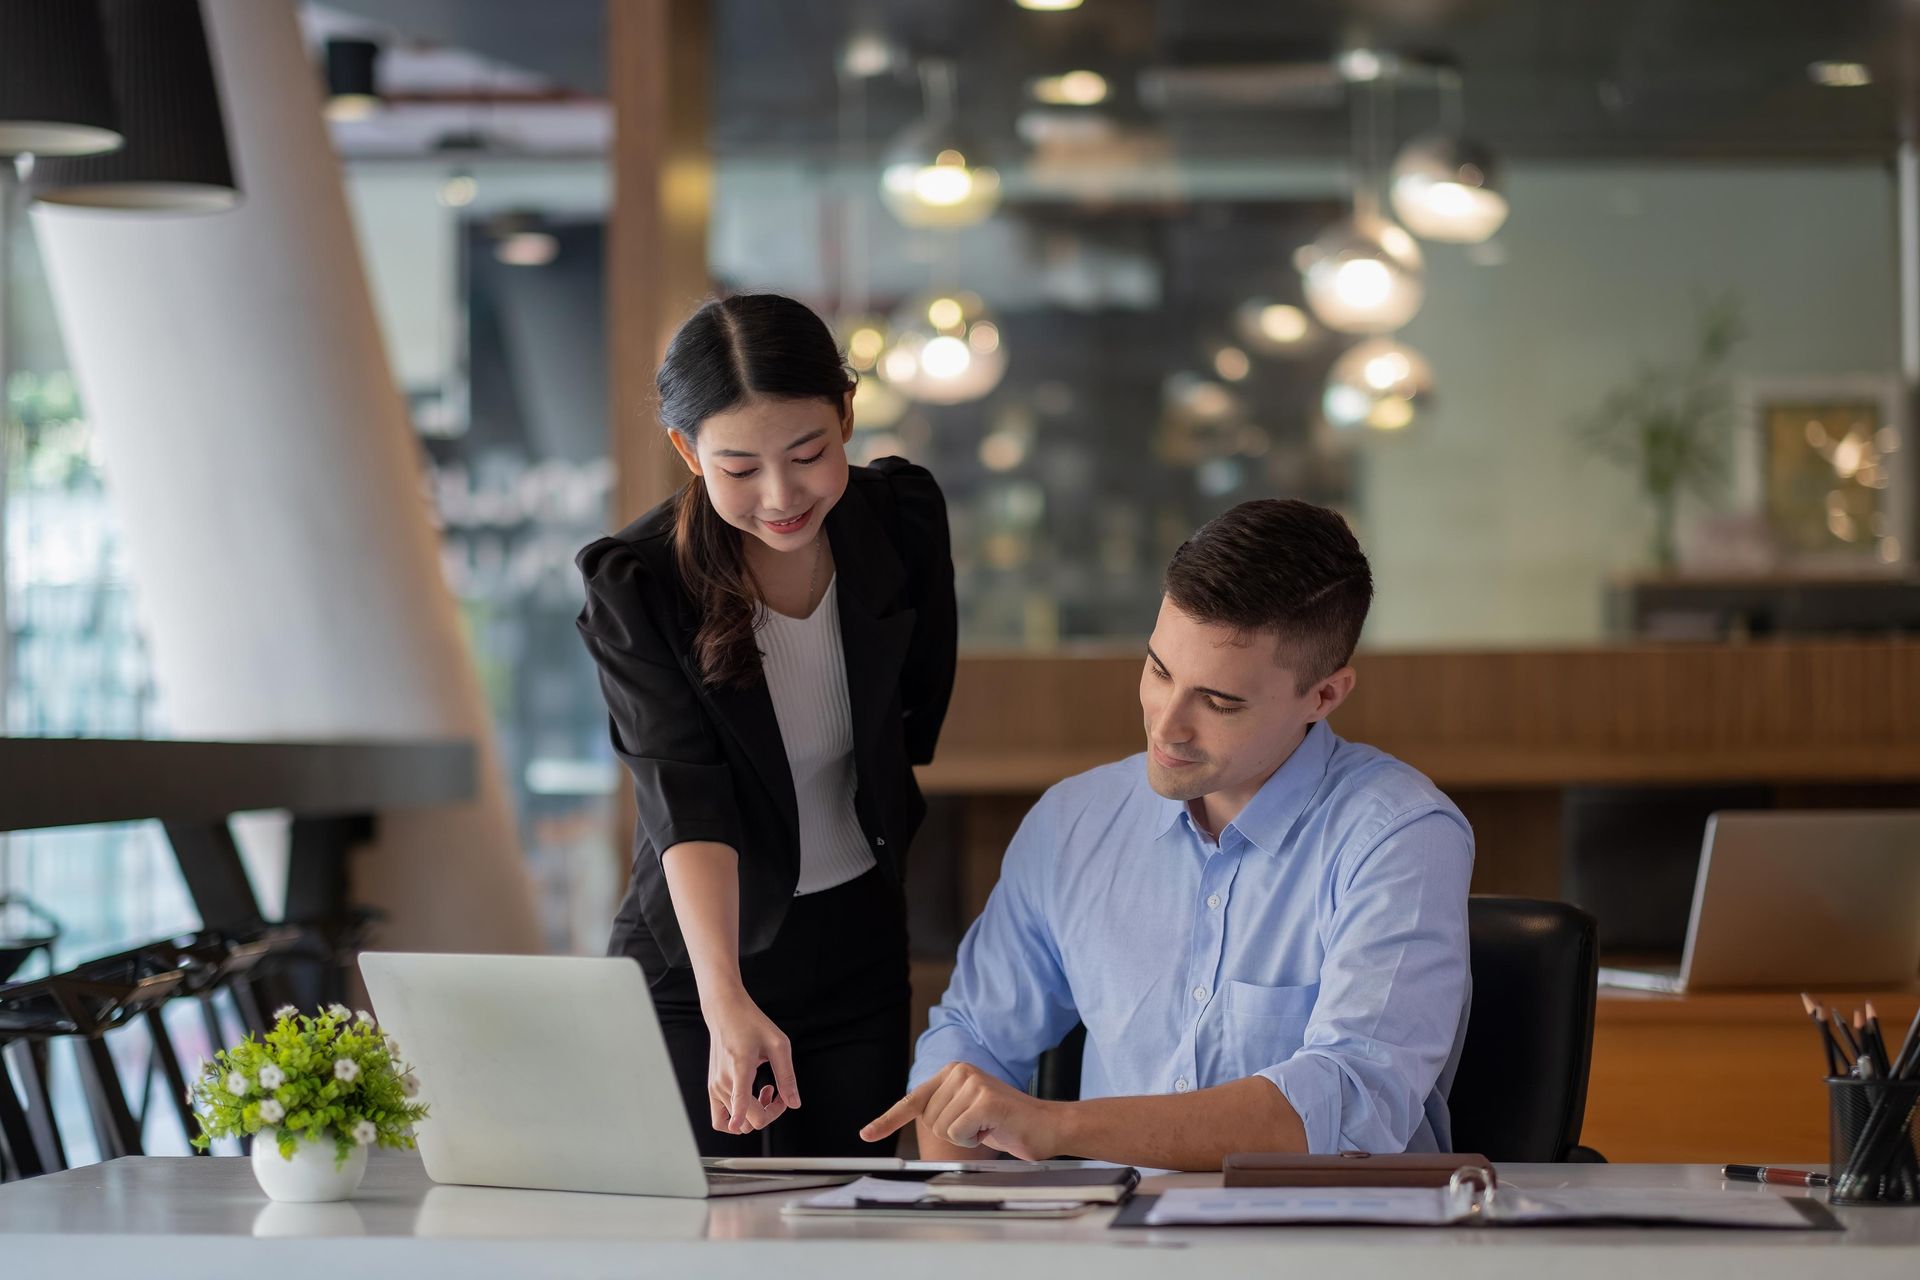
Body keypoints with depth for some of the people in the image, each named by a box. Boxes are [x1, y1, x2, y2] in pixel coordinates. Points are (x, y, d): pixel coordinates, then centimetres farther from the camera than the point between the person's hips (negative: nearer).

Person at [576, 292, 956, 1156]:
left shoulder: (904, 518, -10)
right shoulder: (634, 587, -21)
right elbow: (687, 803, -31)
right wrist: (728, 1005, -43)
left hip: (860, 946, 3)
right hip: (691, 960, -3)